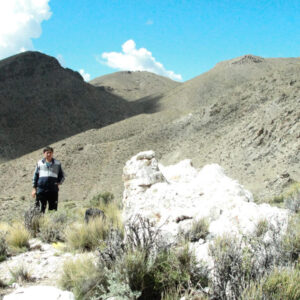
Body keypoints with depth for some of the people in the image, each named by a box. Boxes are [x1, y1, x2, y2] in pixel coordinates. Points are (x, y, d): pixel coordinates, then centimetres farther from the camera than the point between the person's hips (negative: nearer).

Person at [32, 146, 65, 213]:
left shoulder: (57, 164, 10)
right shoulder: (40, 163, 10)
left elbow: (62, 176, 17)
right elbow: (35, 176, 12)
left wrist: (59, 183, -1)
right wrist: (34, 188, 7)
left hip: (53, 190, 1)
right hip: (41, 189, 0)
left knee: (53, 209, 1)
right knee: (40, 208, -1)